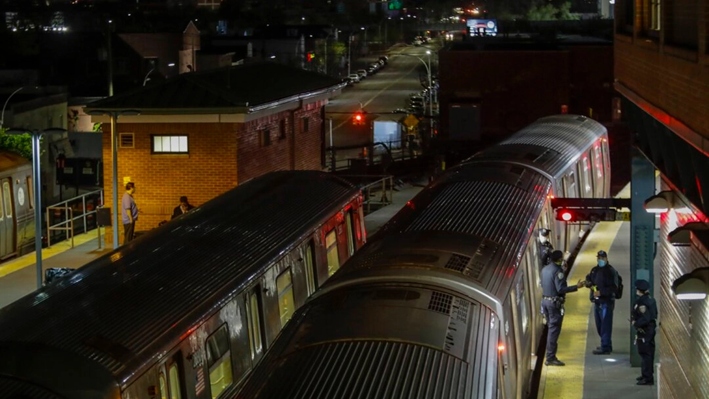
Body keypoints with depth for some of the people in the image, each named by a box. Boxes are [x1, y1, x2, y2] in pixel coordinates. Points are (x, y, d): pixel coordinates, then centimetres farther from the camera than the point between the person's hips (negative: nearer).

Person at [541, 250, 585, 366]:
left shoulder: (545, 269, 9)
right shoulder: (557, 271, -17)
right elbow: (560, 289, -23)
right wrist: (576, 287, -19)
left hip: (545, 299, 9)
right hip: (555, 302, -9)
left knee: (551, 328, 17)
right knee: (554, 330, -5)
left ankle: (550, 356, 20)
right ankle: (550, 358, -6)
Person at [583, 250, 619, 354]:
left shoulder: (611, 271, -10)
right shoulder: (594, 270, 14)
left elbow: (613, 287, -16)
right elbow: (588, 280, 19)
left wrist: (601, 292, -23)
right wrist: (590, 284, -4)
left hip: (607, 301, -8)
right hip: (597, 301, 8)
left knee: (605, 325, -7)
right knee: (599, 325, 15)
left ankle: (605, 347, -5)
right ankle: (606, 345, 28)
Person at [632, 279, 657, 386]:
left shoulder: (642, 302, -22)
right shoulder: (651, 299, 8)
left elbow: (645, 319, -27)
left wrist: (635, 323, -14)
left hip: (644, 331, -10)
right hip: (651, 329, 10)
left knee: (645, 354, -6)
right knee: (649, 353, 18)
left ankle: (648, 378, -4)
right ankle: (647, 375, 30)